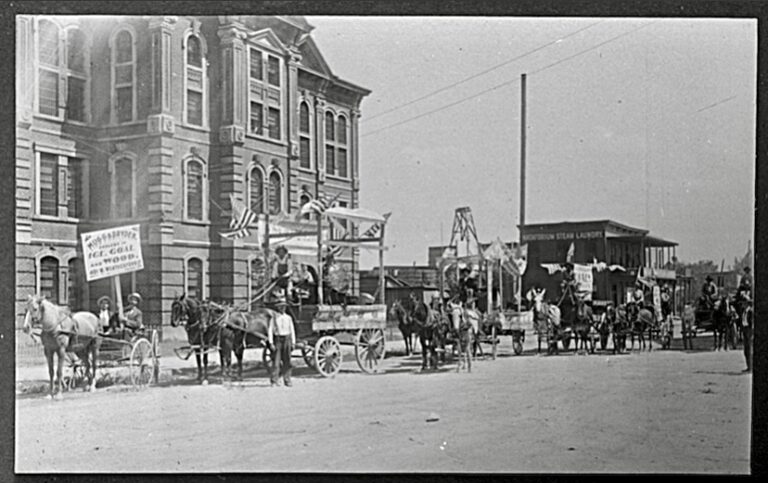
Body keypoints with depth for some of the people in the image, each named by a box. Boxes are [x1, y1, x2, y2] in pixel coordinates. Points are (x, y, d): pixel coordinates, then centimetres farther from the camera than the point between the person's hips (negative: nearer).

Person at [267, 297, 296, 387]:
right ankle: (274, 381, 1)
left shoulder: (288, 318, 9)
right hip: (277, 340, -2)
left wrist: (293, 343, 5)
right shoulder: (274, 318, 1)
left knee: (287, 362, 2)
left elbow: (292, 331, 11)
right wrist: (271, 343, -10)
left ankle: (287, 381, 7)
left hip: (287, 340, 2)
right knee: (276, 361, -4)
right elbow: (270, 331, -2)